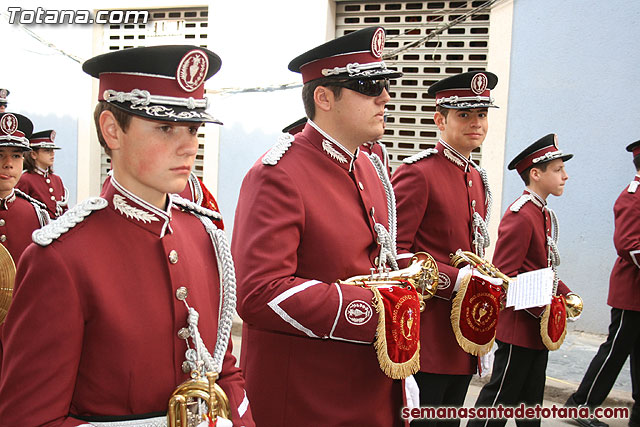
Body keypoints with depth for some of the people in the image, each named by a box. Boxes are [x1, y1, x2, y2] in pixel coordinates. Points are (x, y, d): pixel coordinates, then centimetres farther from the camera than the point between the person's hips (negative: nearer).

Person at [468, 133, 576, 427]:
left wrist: (565, 294, 6)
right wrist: (544, 308, -23)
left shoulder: (544, 214, 12)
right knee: (501, 396, 0)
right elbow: (504, 276, -22)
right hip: (519, 326, -10)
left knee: (531, 399, 19)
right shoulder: (520, 216, -19)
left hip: (538, 327, 10)